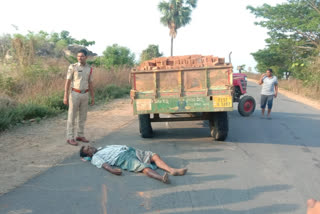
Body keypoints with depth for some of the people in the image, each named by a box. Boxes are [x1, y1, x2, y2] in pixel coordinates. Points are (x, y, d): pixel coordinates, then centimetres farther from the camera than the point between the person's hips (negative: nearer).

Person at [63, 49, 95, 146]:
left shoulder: (89, 69, 7)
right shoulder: (72, 67, -7)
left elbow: (90, 84, 12)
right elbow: (67, 82, -8)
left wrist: (92, 97, 10)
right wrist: (66, 96, -13)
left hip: (85, 95, 5)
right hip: (75, 94, -5)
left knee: (83, 116, 10)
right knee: (72, 116, -1)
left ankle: (80, 135, 23)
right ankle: (70, 138, 6)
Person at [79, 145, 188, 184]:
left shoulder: (104, 148, 38)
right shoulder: (95, 158, 14)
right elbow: (103, 164, -7)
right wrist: (111, 169, -27)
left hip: (131, 150, 8)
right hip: (122, 158, -8)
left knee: (154, 155, -13)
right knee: (144, 167, -34)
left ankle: (171, 170, -29)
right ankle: (161, 178, -56)